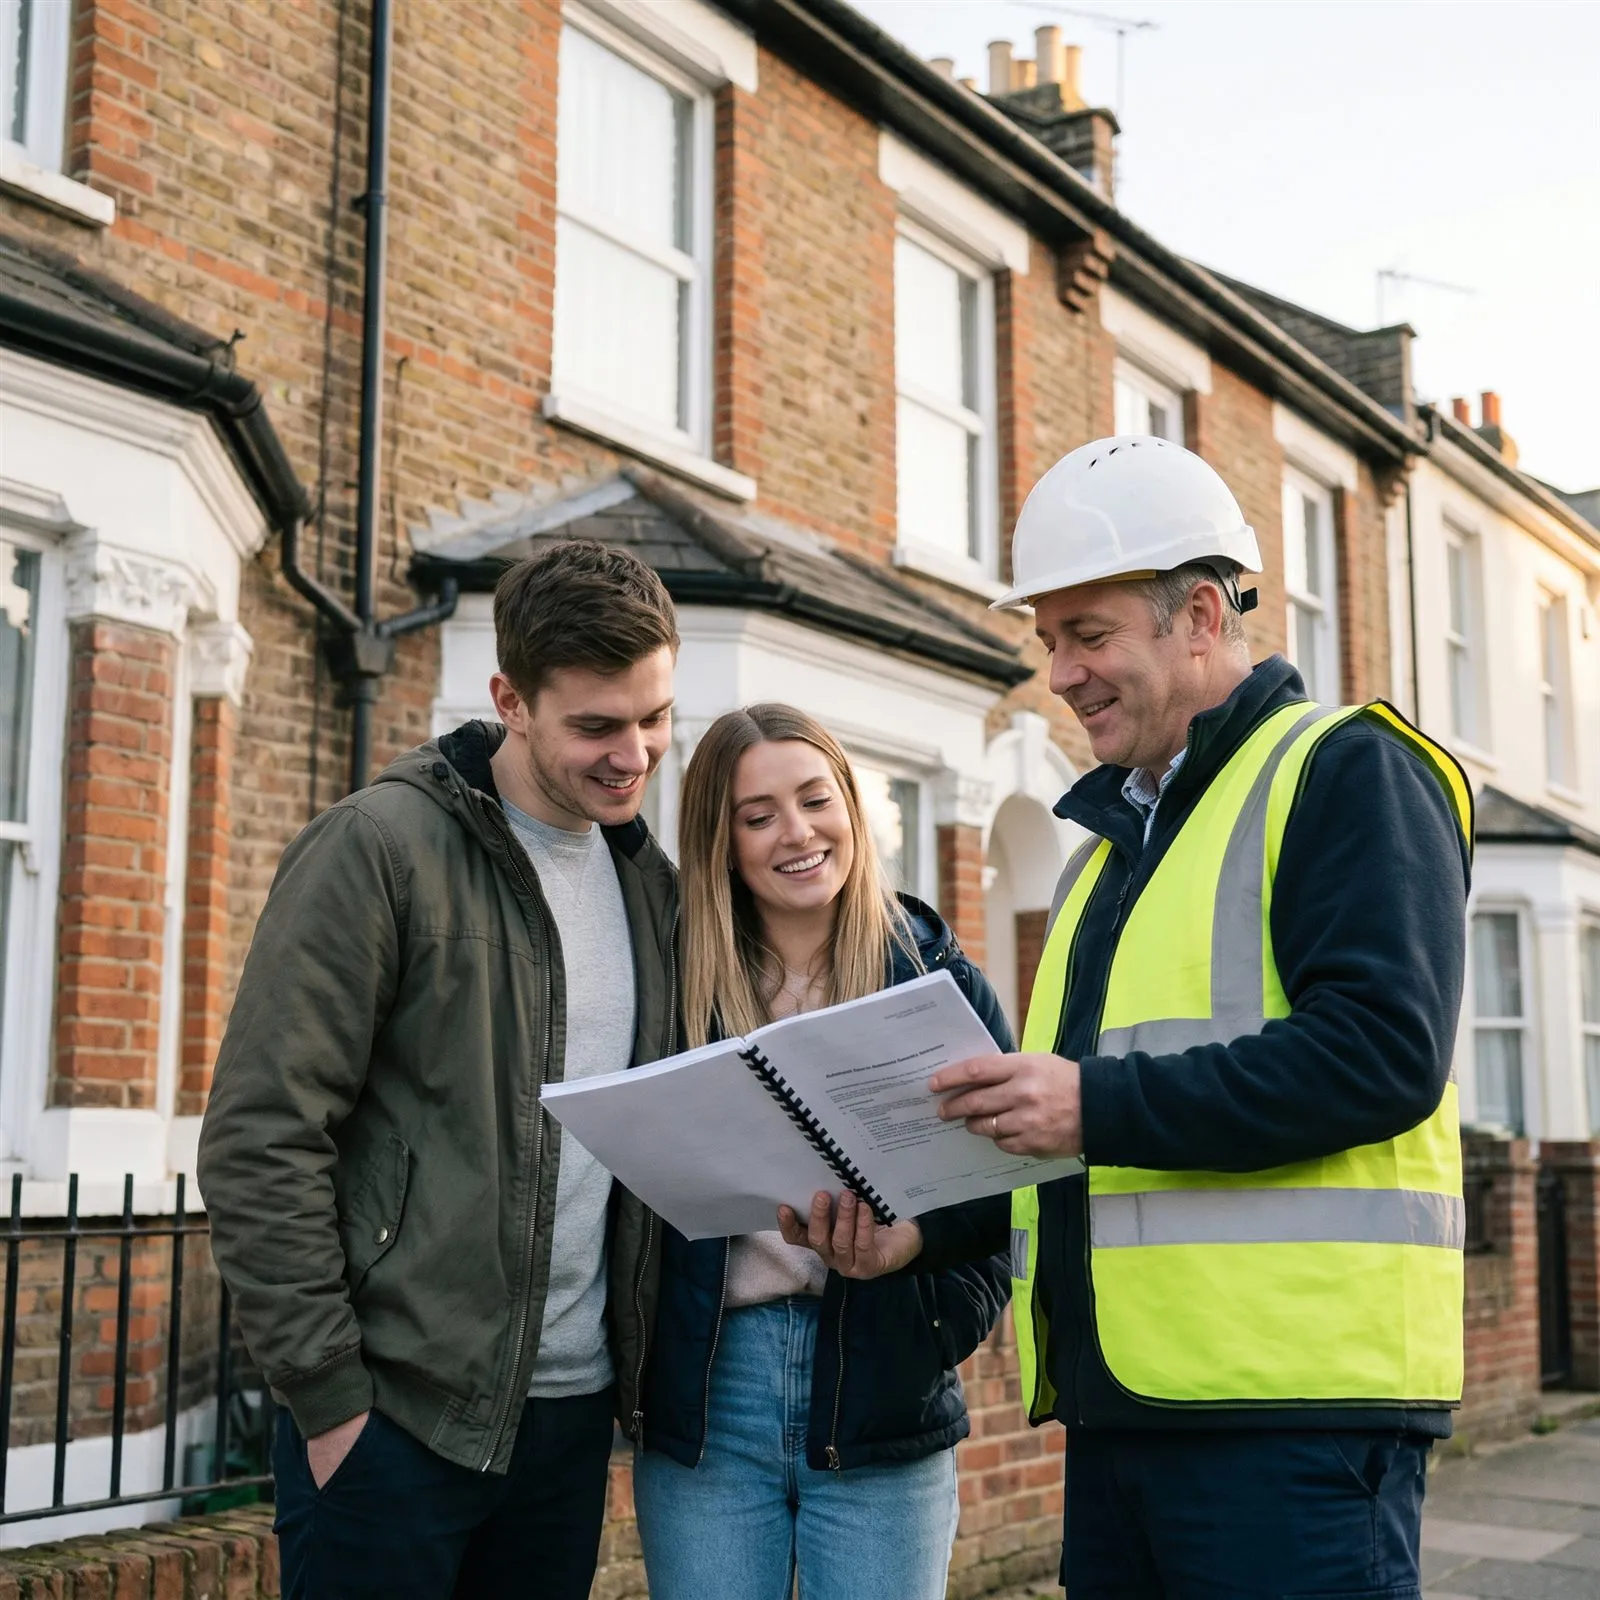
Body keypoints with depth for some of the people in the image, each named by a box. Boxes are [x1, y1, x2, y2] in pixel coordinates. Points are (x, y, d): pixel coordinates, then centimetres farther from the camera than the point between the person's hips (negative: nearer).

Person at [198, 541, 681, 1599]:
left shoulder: (650, 882, 9)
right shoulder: (381, 849, -11)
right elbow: (259, 1140, -13)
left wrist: (639, 1366, 8)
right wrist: (329, 1397, -14)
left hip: (576, 1410, 6)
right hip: (397, 1416, -6)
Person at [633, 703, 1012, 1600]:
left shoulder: (942, 983, 2)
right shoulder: (678, 988, 3)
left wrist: (930, 1333, -12)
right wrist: (638, 1373, -6)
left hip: (883, 1413, -1)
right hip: (703, 1402, 1)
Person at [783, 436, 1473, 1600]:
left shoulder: (1348, 772, -4)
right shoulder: (1114, 836, 21)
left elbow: (1385, 1051, -19)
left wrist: (1097, 1103, -22)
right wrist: (924, 1225, 8)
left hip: (1295, 1405, -8)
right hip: (1117, 1395, 8)